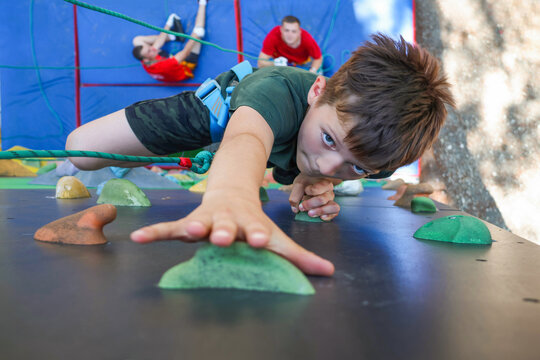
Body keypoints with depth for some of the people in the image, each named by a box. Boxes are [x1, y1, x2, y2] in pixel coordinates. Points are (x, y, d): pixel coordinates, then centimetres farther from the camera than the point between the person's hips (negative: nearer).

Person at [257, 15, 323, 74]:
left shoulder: (308, 40, -36)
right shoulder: (274, 35, -37)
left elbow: (318, 59, -17)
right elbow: (261, 63, -36)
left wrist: (312, 71, -38)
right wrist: (275, 63, -57)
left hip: (303, 62, -1)